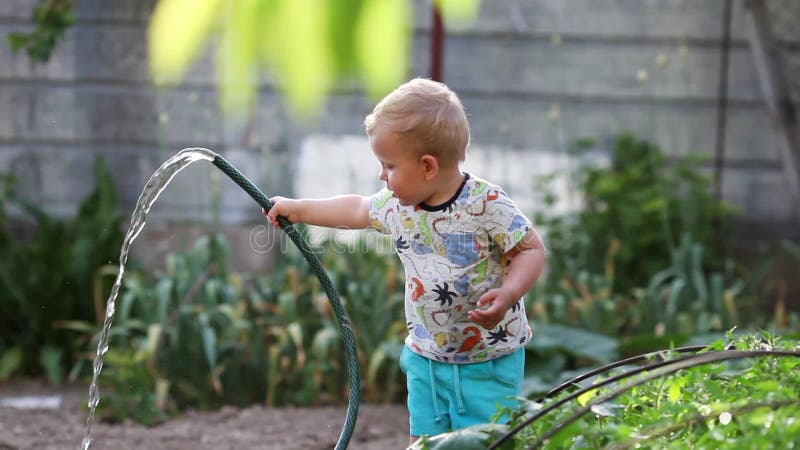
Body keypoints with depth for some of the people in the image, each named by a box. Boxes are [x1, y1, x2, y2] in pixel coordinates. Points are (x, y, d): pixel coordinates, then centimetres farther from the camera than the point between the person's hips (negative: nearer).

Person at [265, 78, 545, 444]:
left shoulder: (487, 205, -20)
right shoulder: (396, 206, -1)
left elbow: (531, 249, -14)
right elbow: (356, 211, 19)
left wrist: (507, 294, -31)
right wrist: (297, 209, 26)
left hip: (487, 358, -6)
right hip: (427, 355, 6)